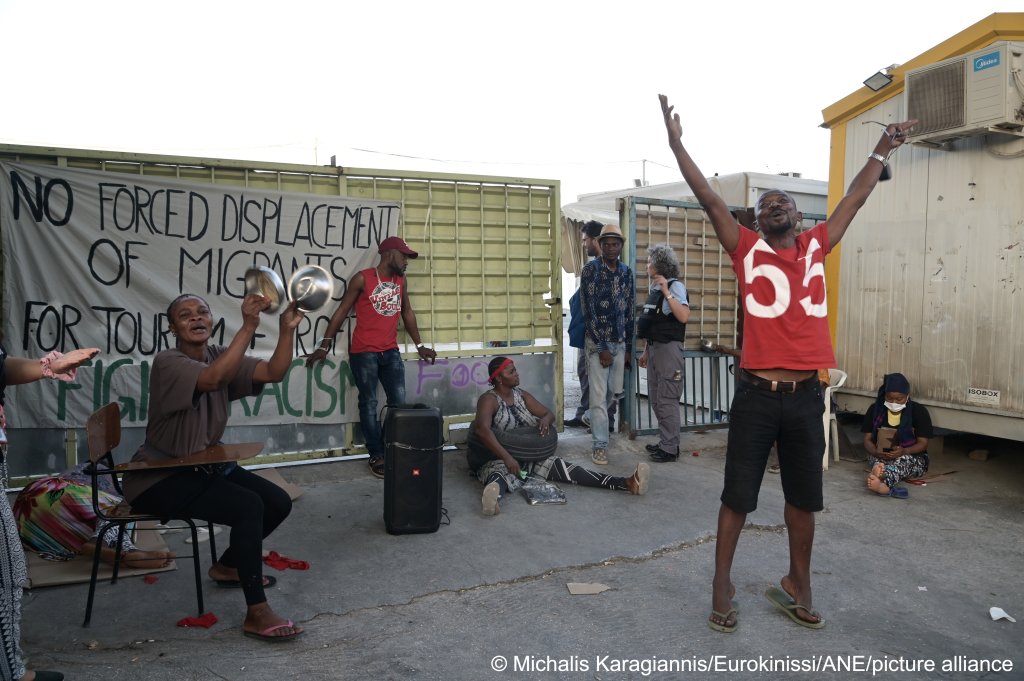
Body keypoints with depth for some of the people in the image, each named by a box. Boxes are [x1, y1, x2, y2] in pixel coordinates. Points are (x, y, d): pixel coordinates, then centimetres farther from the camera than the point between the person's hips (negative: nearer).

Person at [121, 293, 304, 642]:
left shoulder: (220, 356, 1)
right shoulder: (168, 362, -19)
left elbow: (274, 372, -14)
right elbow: (212, 379, -41)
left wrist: (287, 329, -30)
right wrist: (248, 327, -46)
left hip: (202, 466, 8)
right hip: (158, 477, -8)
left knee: (278, 502, 0)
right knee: (248, 506, -25)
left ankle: (228, 565, 26)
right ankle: (257, 614, -17)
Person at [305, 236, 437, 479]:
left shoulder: (401, 280, 9)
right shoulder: (362, 278, -6)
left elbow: (407, 312, 20)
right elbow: (342, 311, -3)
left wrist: (419, 345, 20)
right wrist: (324, 345, -5)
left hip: (391, 352, 5)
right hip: (363, 353, -5)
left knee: (399, 403, 3)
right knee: (369, 404, 2)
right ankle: (376, 456, 9)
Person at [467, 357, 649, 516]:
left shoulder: (522, 395, 11)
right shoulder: (489, 400, -12)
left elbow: (549, 414, 13)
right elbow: (482, 429, -30)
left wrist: (545, 419, -13)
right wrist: (507, 457, -40)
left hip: (529, 457, 5)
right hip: (497, 459, -5)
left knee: (562, 467, -16)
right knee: (501, 475, -40)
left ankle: (628, 483, -34)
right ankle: (491, 496, -80)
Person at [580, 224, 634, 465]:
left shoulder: (627, 273, 8)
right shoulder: (591, 269, -8)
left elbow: (629, 312, 11)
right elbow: (589, 311, -12)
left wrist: (629, 348, 9)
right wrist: (601, 347, -14)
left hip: (620, 342, 5)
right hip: (597, 342, -5)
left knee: (616, 392, 13)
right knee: (599, 395, -4)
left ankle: (596, 420, 41)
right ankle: (600, 445, 5)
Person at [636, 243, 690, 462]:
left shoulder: (675, 286, -10)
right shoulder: (655, 288, 14)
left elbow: (683, 316, -25)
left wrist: (666, 292, -24)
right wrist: (646, 350, 19)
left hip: (668, 348, -9)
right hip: (654, 347, 9)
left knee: (667, 400, -6)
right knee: (656, 399, 14)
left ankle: (670, 448, 1)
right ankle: (664, 442, 24)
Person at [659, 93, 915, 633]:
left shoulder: (817, 246, 11)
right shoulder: (746, 250, 2)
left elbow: (855, 198, 21)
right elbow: (709, 198, -1)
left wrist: (882, 151, 29)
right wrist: (676, 143, -3)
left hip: (807, 394, 3)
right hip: (756, 394, -3)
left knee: (804, 497, 14)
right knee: (737, 495, 6)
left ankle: (797, 585, 31)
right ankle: (722, 584, 20)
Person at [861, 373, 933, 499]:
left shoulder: (919, 411, -5)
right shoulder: (875, 409, 0)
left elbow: (923, 443, -8)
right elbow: (867, 439, -1)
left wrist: (904, 451, -30)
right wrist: (876, 452, -25)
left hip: (913, 458, -3)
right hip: (881, 456, 3)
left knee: (903, 460, -37)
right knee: (873, 458, -31)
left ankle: (883, 483, -69)